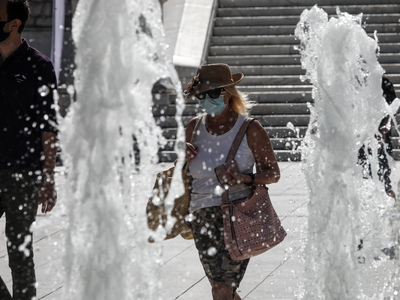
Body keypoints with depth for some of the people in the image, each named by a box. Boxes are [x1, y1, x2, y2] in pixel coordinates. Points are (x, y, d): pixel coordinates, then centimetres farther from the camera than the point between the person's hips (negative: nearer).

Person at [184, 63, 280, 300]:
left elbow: (273, 173, -1)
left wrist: (245, 179, -20)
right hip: (204, 215, 4)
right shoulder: (195, 127, 7)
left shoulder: (250, 130, -5)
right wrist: (184, 157, -3)